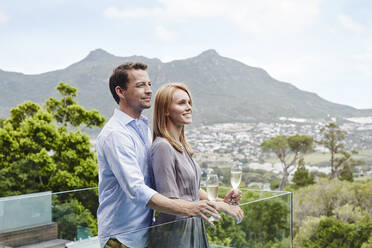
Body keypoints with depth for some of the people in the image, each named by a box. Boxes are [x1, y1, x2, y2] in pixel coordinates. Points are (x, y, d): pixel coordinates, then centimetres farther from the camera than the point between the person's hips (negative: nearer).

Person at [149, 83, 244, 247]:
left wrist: (222, 201, 3)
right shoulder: (163, 146, -18)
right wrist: (217, 206, -16)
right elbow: (171, 202, -20)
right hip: (174, 233, -8)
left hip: (193, 228, 8)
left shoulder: (181, 145, 10)